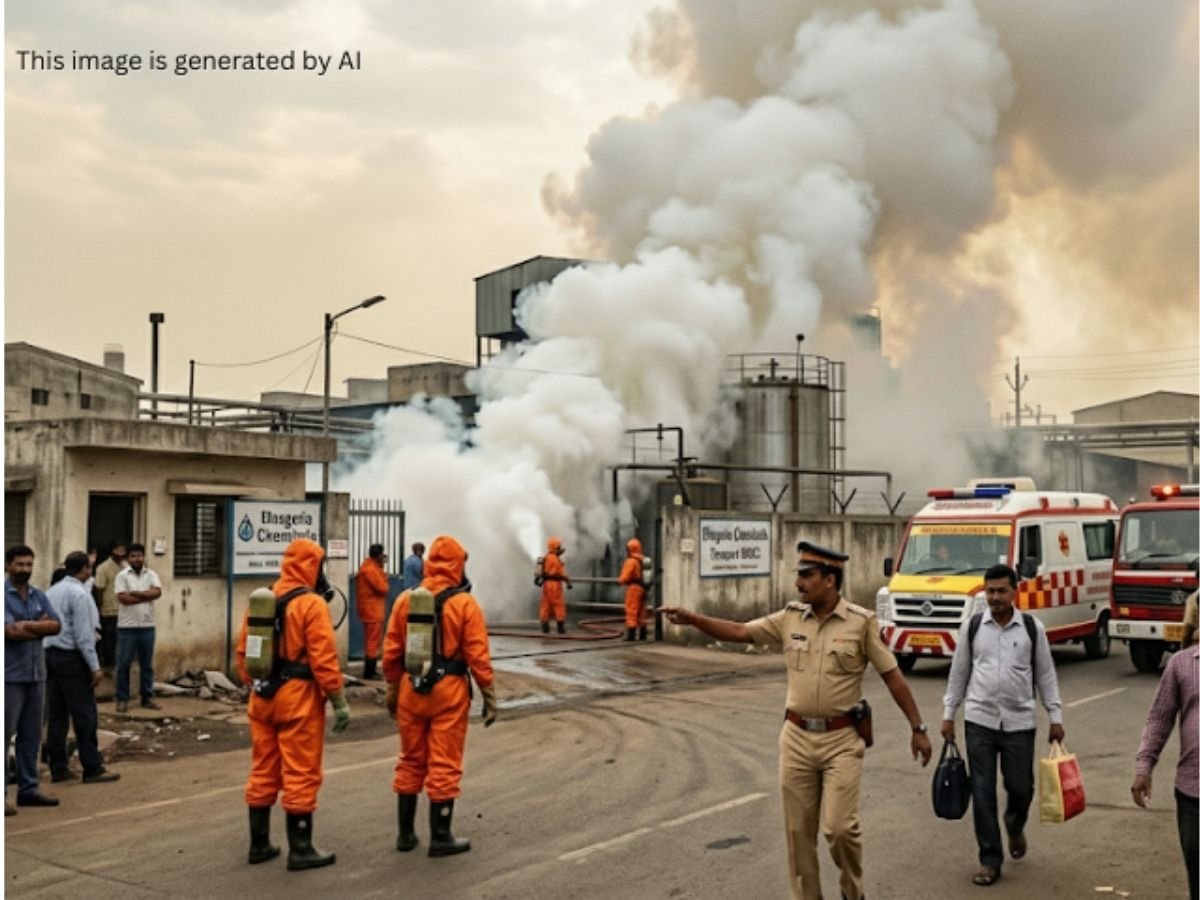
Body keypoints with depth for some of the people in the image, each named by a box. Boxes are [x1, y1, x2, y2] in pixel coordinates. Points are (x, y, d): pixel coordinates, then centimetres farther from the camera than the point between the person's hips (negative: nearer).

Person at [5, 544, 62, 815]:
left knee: (31, 734, 12)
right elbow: (11, 631, -19)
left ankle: (28, 788, 20)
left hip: (36, 673, 7)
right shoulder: (5, 595, -9)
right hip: (11, 675, -7)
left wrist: (28, 625, -14)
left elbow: (55, 625, 0)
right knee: (5, 734, -3)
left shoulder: (38, 595, 11)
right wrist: (41, 627, -6)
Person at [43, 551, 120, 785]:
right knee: (85, 715, -4)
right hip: (71, 657, -9)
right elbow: (82, 635, -17)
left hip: (50, 655, 9)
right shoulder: (79, 594, -13)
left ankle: (58, 768, 13)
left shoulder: (52, 591, 12)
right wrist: (95, 667, -15)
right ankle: (93, 769, -1)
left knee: (56, 714, 10)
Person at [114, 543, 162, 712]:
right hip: (127, 627, -3)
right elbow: (123, 598, -16)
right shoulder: (122, 575, -4)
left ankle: (147, 698, 17)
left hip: (147, 626, 3)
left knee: (147, 665, 9)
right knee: (123, 664, 2)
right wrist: (147, 596, -12)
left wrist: (136, 593, -16)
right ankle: (122, 699, 10)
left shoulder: (151, 574, 6)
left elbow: (158, 592, -10)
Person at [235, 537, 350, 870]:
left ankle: (259, 844, 23)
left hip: (263, 696, 7)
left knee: (263, 772, 15)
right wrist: (339, 701, -11)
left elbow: (243, 651, 11)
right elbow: (324, 659, -17)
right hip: (298, 696, -7)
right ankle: (300, 849, 6)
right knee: (301, 774, 0)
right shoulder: (312, 604, -13)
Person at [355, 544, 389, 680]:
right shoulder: (371, 569, -18)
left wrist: (381, 572, 3)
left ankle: (369, 670, 21)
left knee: (370, 641, 16)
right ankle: (369, 672, -3)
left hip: (370, 610, 11)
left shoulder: (368, 567, 14)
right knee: (374, 642, -6)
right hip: (373, 611, -11)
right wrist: (383, 576, -2)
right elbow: (382, 588, -18)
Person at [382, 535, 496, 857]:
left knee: (411, 761, 16)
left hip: (411, 688, 4)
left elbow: (391, 652, 3)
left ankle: (406, 833, 23)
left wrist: (393, 689, 15)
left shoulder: (405, 600, 1)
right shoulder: (465, 604, -10)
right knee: (444, 765, 4)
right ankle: (440, 837, 10)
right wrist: (489, 697, -3)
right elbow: (478, 657, -10)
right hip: (449, 690, -4)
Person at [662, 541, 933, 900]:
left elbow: (892, 675, -5)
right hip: (797, 738, 4)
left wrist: (918, 728, -4)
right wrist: (693, 619, -12)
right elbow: (740, 632, 2)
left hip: (842, 739, -4)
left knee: (839, 826, -8)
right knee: (798, 830, 8)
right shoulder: (790, 618, 2)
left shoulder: (861, 621, -9)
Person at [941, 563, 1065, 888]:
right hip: (979, 720, 0)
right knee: (982, 792, 1)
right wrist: (949, 714, 7)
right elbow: (959, 673, 7)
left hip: (1019, 722, 0)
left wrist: (1055, 717, 3)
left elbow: (1046, 675, 5)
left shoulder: (1033, 628, 0)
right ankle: (990, 860, 12)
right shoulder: (971, 627, 2)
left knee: (1020, 787, 7)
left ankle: (1015, 827, 41)